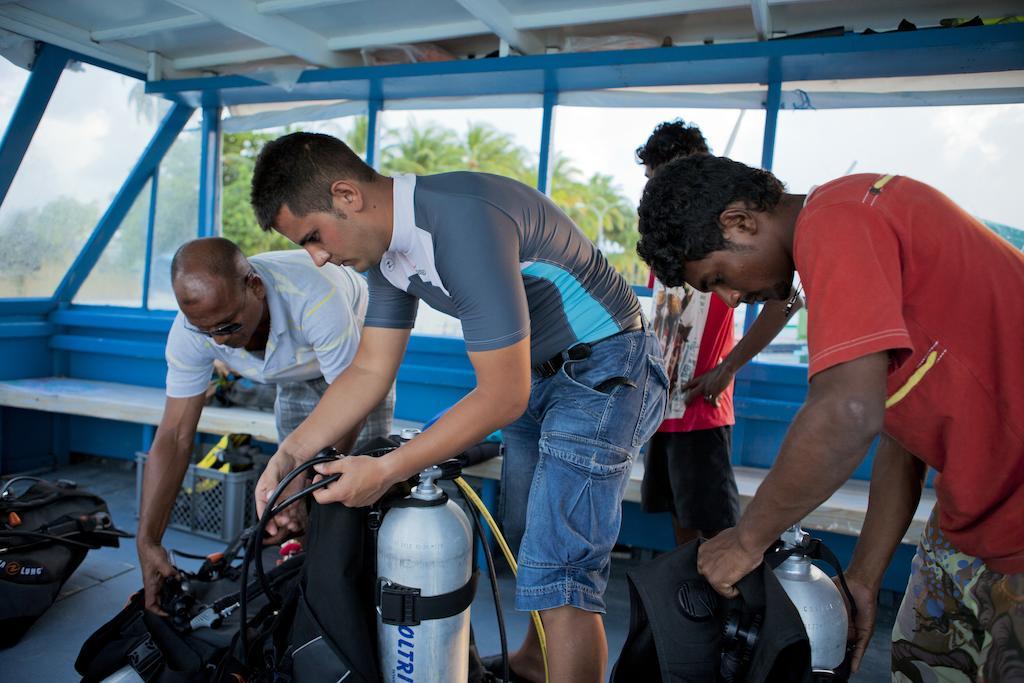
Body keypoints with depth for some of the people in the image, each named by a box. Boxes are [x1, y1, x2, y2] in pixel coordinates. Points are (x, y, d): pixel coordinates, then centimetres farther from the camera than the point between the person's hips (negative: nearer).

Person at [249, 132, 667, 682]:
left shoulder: (462, 222, -31)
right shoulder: (386, 245, -1)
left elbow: (501, 397, -29)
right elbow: (370, 370, 3)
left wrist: (386, 470, -23)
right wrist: (291, 452, -6)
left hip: (605, 365, -9)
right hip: (535, 373, 9)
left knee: (556, 571, -12)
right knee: (522, 538, 21)